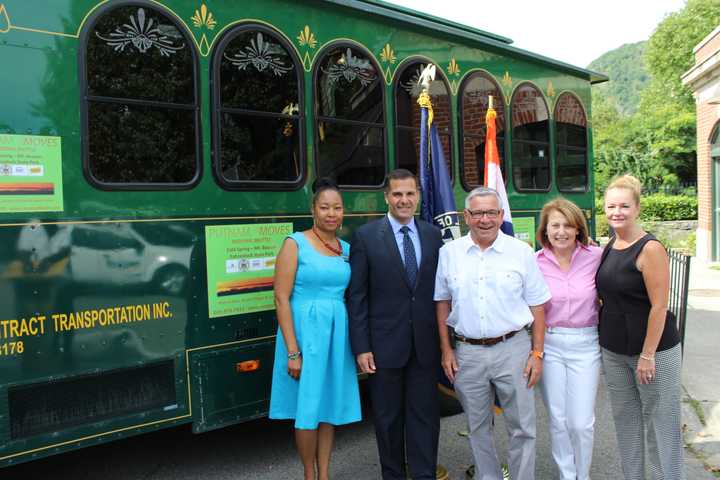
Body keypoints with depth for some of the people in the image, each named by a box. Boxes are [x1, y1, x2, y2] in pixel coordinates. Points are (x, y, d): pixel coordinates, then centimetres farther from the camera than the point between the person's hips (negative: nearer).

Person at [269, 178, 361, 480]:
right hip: (305, 330, -5)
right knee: (307, 409, 5)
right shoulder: (295, 244, -8)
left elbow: (353, 297, 13)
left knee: (330, 407, 14)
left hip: (338, 333, 5)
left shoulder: (347, 249, 8)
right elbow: (281, 299, -12)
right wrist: (292, 350, -16)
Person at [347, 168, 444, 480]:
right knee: (388, 417, 13)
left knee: (425, 416, 9)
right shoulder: (366, 236, -4)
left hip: (425, 344, 2)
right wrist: (361, 347, -9)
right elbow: (356, 297, -6)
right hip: (385, 345, -2)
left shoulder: (433, 235, 5)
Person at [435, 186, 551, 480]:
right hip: (467, 353, 2)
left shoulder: (521, 252, -2)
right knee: (478, 428, 16)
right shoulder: (448, 253, 1)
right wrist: (446, 350, 3)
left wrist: (537, 353, -2)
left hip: (513, 349, -1)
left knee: (522, 427, 7)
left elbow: (537, 305, 2)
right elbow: (442, 303, 6)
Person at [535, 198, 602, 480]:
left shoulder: (596, 257, -7)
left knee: (581, 423, 1)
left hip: (585, 344, -1)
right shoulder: (535, 262, -4)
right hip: (548, 344, 1)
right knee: (557, 420, 11)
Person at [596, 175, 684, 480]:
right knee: (625, 420, 16)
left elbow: (659, 307, -17)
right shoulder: (609, 247, 6)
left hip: (653, 349, -7)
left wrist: (647, 356, -17)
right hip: (613, 350, 7)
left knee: (660, 423, 5)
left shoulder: (650, 249, -15)